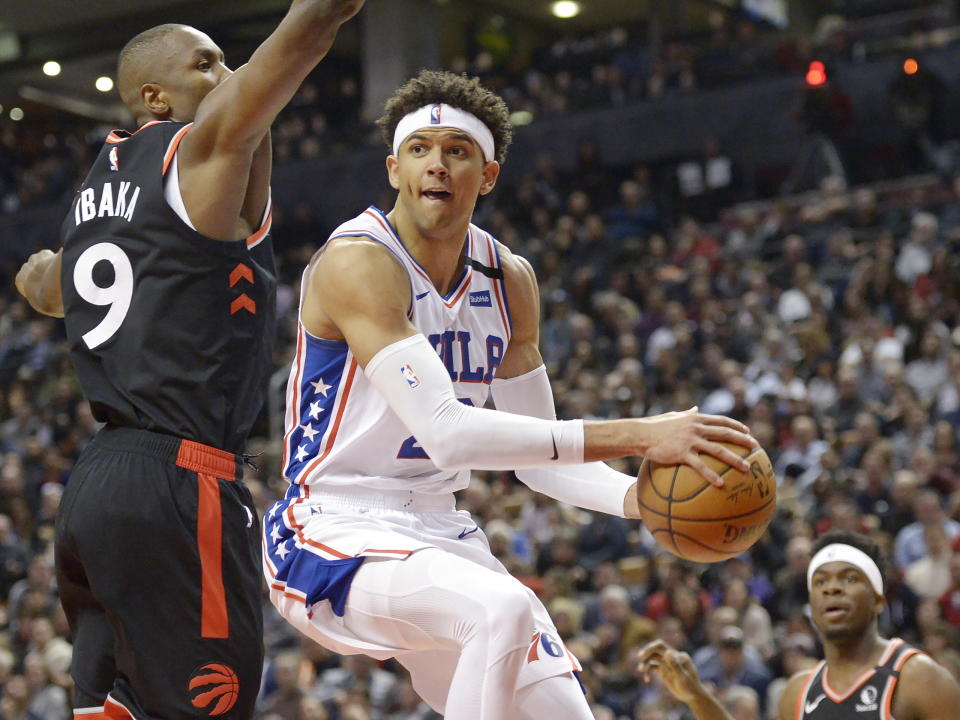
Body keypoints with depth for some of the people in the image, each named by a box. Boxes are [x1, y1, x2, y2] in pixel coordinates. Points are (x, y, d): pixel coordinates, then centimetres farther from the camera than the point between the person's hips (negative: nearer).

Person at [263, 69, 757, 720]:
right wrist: (636, 435, -35)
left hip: (437, 531, 8)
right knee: (504, 610, -34)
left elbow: (539, 456, 11)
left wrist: (645, 499, -10)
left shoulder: (510, 280, 7)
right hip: (335, 535, -8)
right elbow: (444, 432, -31)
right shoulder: (358, 262, -19)